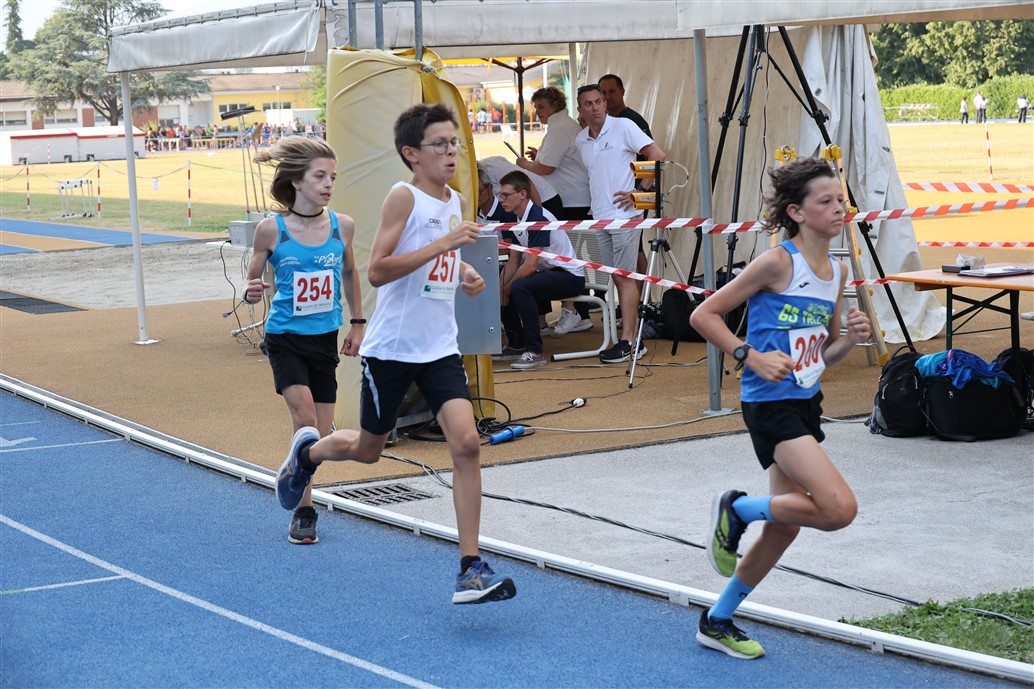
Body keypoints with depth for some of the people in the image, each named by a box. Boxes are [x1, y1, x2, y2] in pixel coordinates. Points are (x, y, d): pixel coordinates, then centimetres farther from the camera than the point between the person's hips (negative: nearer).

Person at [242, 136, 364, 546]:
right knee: (304, 421, -19)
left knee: (319, 436, 6)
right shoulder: (271, 230, -13)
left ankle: (303, 504, 31)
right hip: (285, 338, -3)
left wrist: (357, 323, 14)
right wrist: (252, 293, -24)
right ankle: (303, 510, -3)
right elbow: (252, 282, -1)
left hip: (325, 339, 3)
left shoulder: (342, 226, -5)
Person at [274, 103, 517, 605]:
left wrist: (465, 275, 6)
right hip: (392, 347, -5)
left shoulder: (456, 201, 8)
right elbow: (377, 270, -21)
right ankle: (308, 450, 48)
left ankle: (470, 568, -10)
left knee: (466, 442, -12)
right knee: (367, 450, 12)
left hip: (440, 348, 5)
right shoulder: (403, 197, -12)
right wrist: (443, 244, -26)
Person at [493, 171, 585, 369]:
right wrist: (500, 290, -4)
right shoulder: (516, 219, 6)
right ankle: (517, 345, 20)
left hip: (570, 277, -10)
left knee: (520, 287, -32)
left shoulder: (538, 218, -22)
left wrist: (507, 289, -14)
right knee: (499, 291, 6)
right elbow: (513, 261, 10)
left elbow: (531, 265, -25)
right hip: (549, 273, 10)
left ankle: (535, 351, -25)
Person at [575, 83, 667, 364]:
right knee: (617, 278, 8)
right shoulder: (581, 140, 13)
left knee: (625, 277, -8)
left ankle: (628, 341, -9)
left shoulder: (623, 127, -6)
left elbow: (658, 156, -10)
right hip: (600, 218, 7)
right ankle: (633, 338, 12)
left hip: (624, 214, -7)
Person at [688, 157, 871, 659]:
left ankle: (717, 622, 29)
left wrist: (851, 337, -4)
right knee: (839, 509, -21)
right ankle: (738, 509, 3)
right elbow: (703, 316, -11)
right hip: (771, 405, -9)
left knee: (785, 526, 13)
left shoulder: (837, 271, 9)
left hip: (805, 403, 9)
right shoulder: (777, 262, -14)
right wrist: (751, 357, -20)